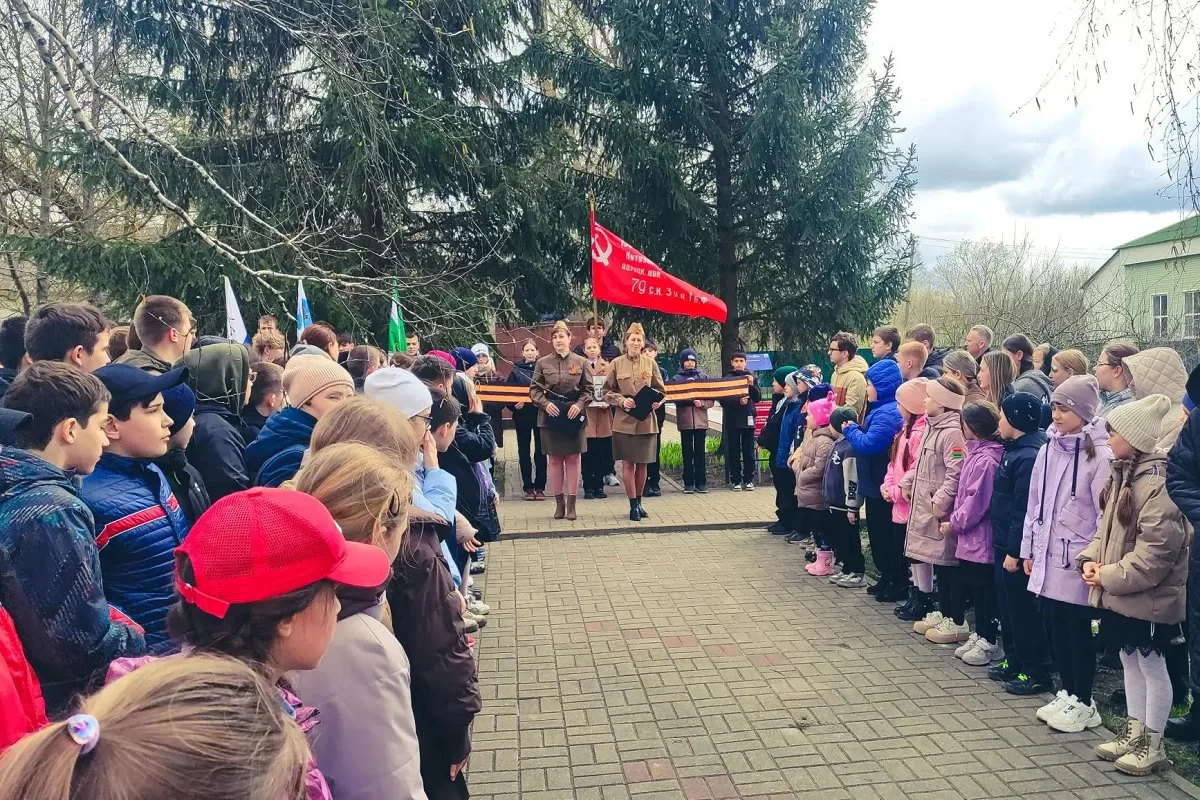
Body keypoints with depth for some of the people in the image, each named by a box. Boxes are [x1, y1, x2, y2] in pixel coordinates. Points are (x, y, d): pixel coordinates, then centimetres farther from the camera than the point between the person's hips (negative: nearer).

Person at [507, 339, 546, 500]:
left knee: (540, 451, 3)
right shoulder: (516, 370, 6)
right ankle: (528, 487, 13)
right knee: (524, 451, 5)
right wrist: (514, 405, -15)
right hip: (522, 415, 1)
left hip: (540, 414, -1)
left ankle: (540, 486, 10)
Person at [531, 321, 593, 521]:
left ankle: (571, 503, 10)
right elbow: (534, 389, 4)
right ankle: (559, 502, 14)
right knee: (554, 460, 5)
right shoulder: (543, 362, 3)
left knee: (573, 460, 3)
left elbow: (588, 389, 4)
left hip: (574, 416, 0)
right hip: (550, 416, 1)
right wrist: (545, 404, -12)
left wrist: (579, 404, -12)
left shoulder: (581, 362, 3)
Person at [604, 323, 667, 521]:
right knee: (628, 463, -1)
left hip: (647, 420, 1)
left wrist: (657, 401, -10)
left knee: (642, 463, 8)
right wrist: (622, 401, -13)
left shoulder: (651, 363, 4)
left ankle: (639, 502, 21)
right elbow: (607, 392, 4)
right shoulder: (616, 364, 1)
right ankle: (633, 505, 8)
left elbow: (661, 390, 10)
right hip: (624, 420, -1)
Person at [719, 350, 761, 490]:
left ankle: (748, 480, 11)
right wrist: (738, 402, -21)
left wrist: (752, 385, -11)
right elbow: (723, 400, -6)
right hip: (732, 420, -2)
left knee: (749, 451, 5)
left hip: (748, 418, 2)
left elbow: (758, 398, 5)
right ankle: (735, 480, 8)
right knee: (734, 451, 2)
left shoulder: (751, 376, 7)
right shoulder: (727, 378, -1)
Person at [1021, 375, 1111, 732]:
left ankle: (1083, 703, 19)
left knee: (1077, 629, 3)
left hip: (1077, 560, -6)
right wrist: (1029, 548, 14)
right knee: (1053, 628, 12)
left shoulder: (1100, 454, -13)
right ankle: (1068, 694, 28)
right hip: (1048, 556, 6)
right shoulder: (1049, 448, 8)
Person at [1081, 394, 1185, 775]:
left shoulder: (1157, 483, -21)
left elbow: (1155, 552, -24)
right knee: (1130, 662, 19)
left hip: (1148, 597, -9)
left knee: (1152, 668, 6)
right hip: (1120, 593, 9)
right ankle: (1135, 731, 33)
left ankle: (1153, 744, 21)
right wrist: (1090, 559, -1)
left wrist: (1110, 576, -18)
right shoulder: (1122, 475, 8)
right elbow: (1107, 527, 15)